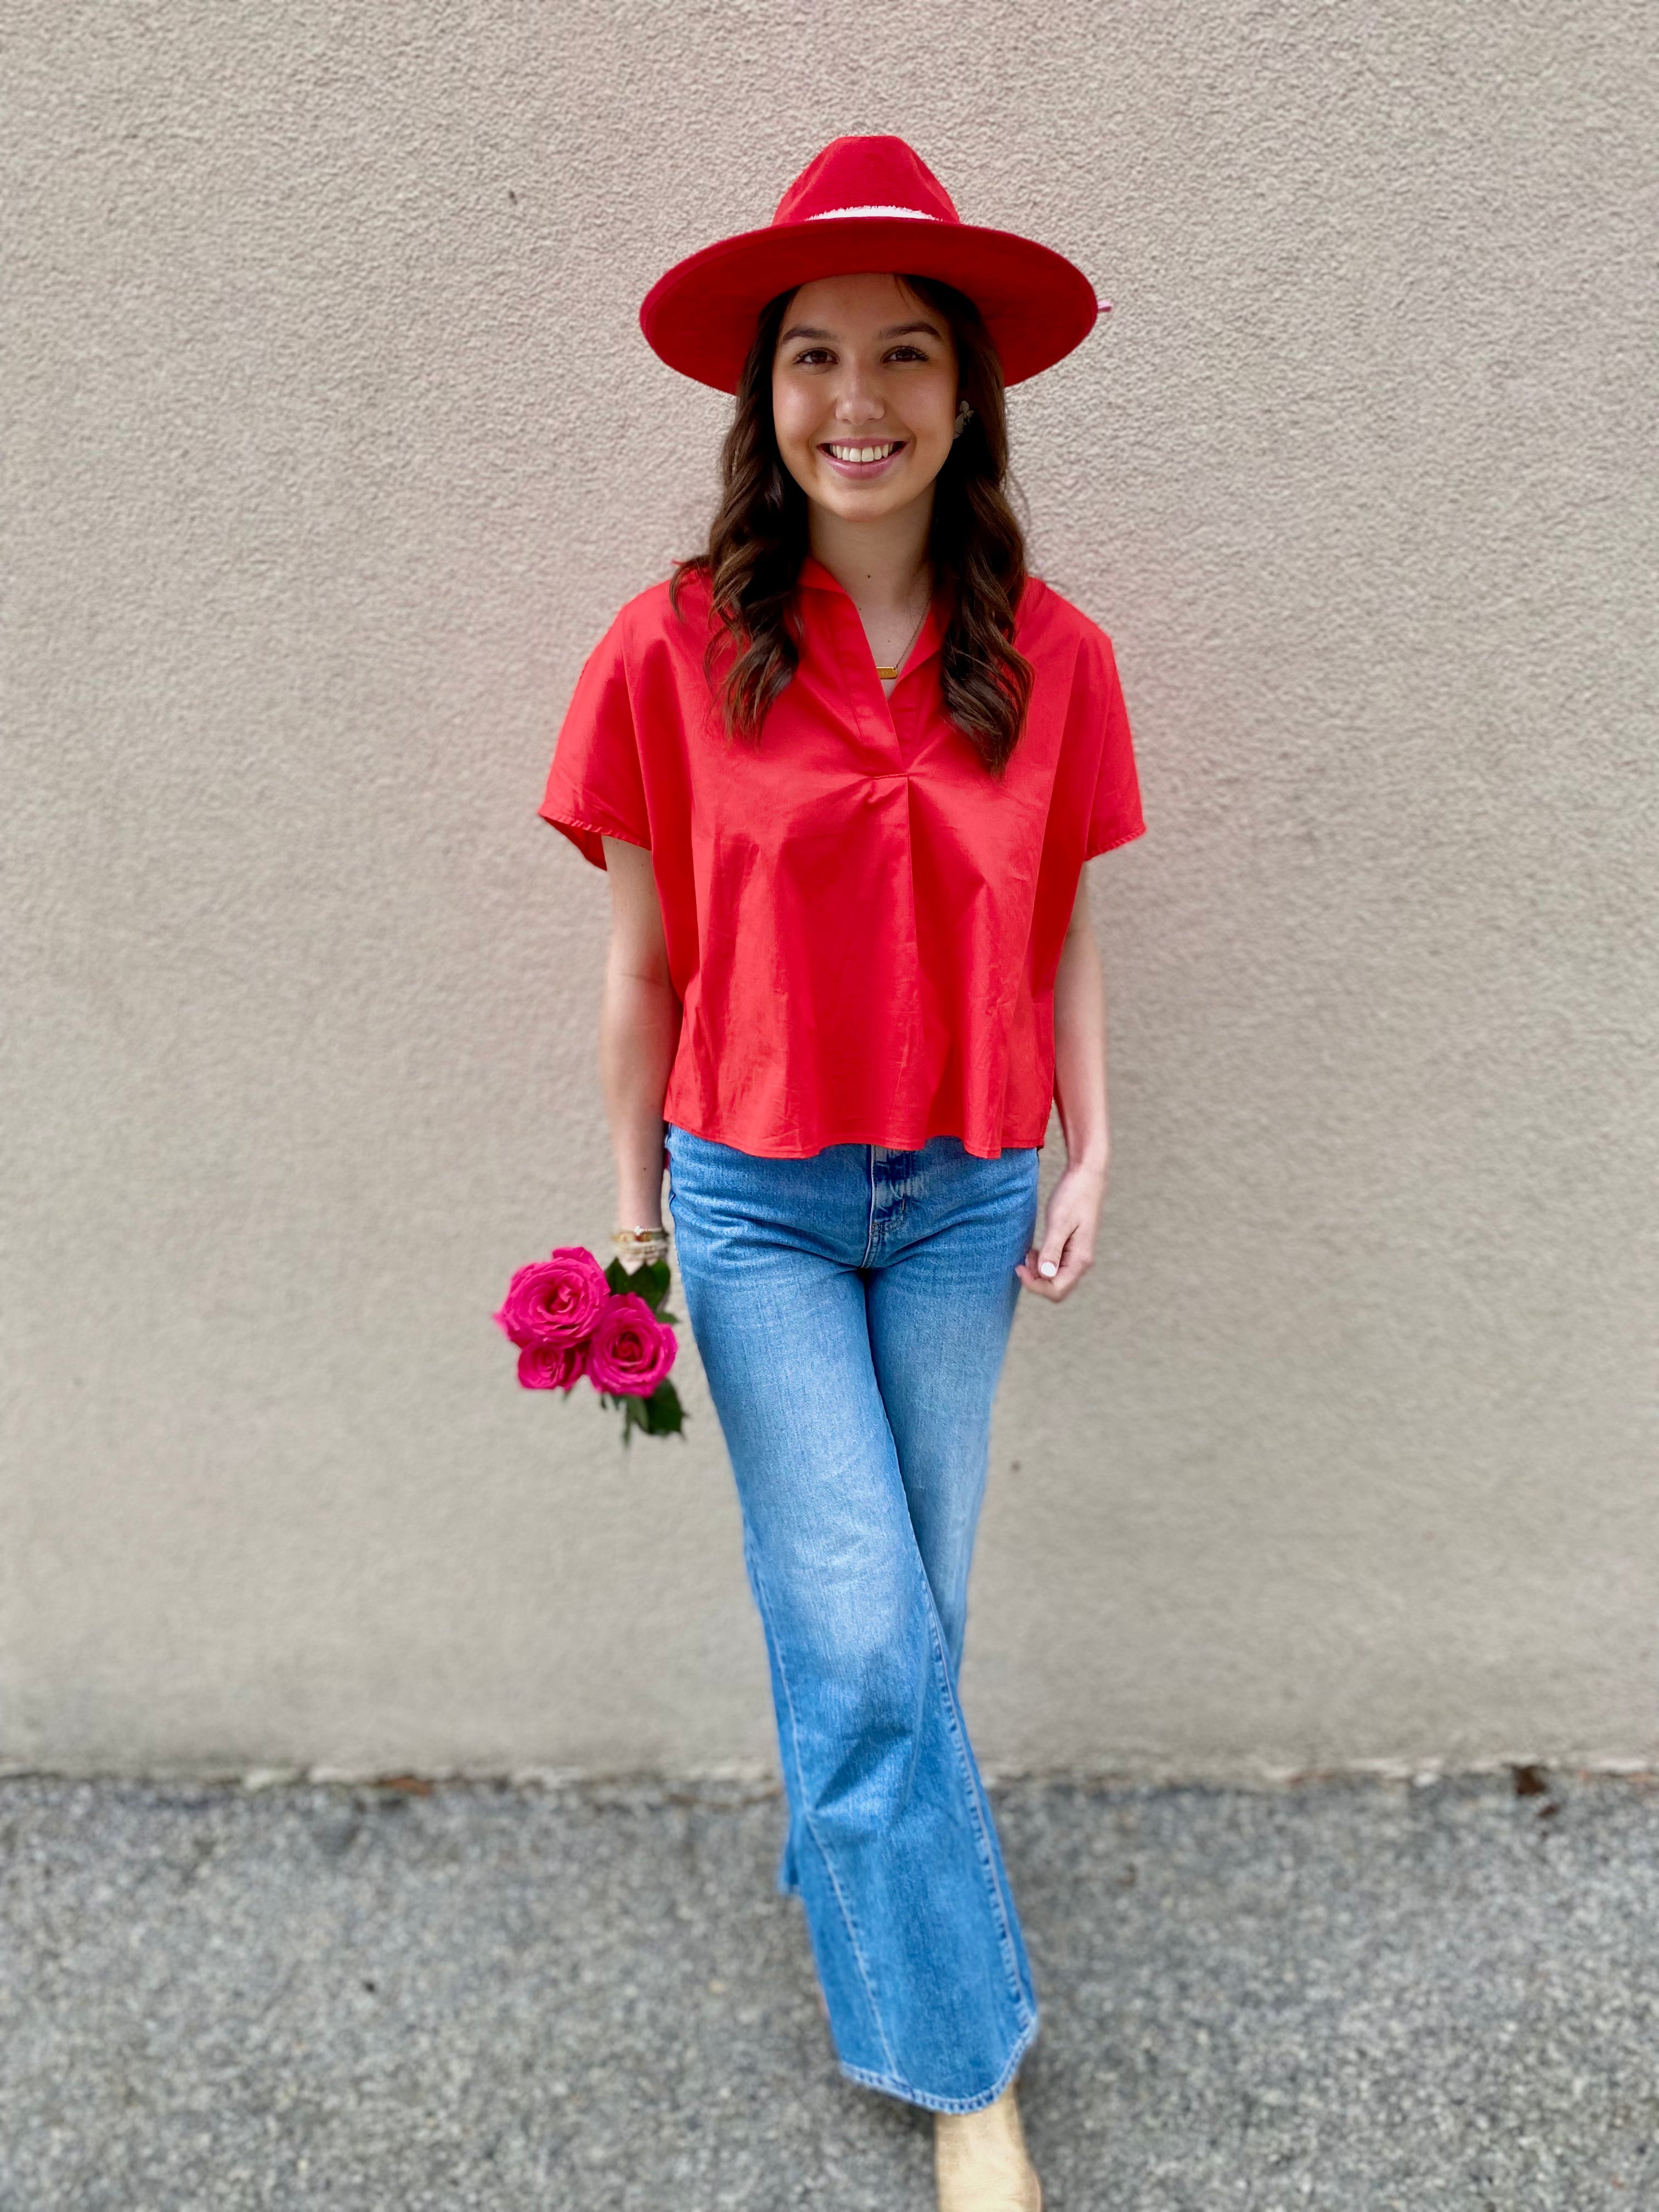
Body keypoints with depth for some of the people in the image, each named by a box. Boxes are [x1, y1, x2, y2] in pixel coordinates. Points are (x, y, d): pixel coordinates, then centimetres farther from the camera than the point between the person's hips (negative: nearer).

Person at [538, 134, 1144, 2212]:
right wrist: (633, 1205, 2)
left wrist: (1091, 1156, 1)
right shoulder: (672, 653, -8)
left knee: (895, 1630, 14)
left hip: (965, 1200, 3)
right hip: (758, 1201, -2)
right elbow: (645, 963, -2)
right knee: (866, 1643, -2)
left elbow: (1062, 939, 7)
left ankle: (844, 1873, 44)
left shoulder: (1050, 659, -2)